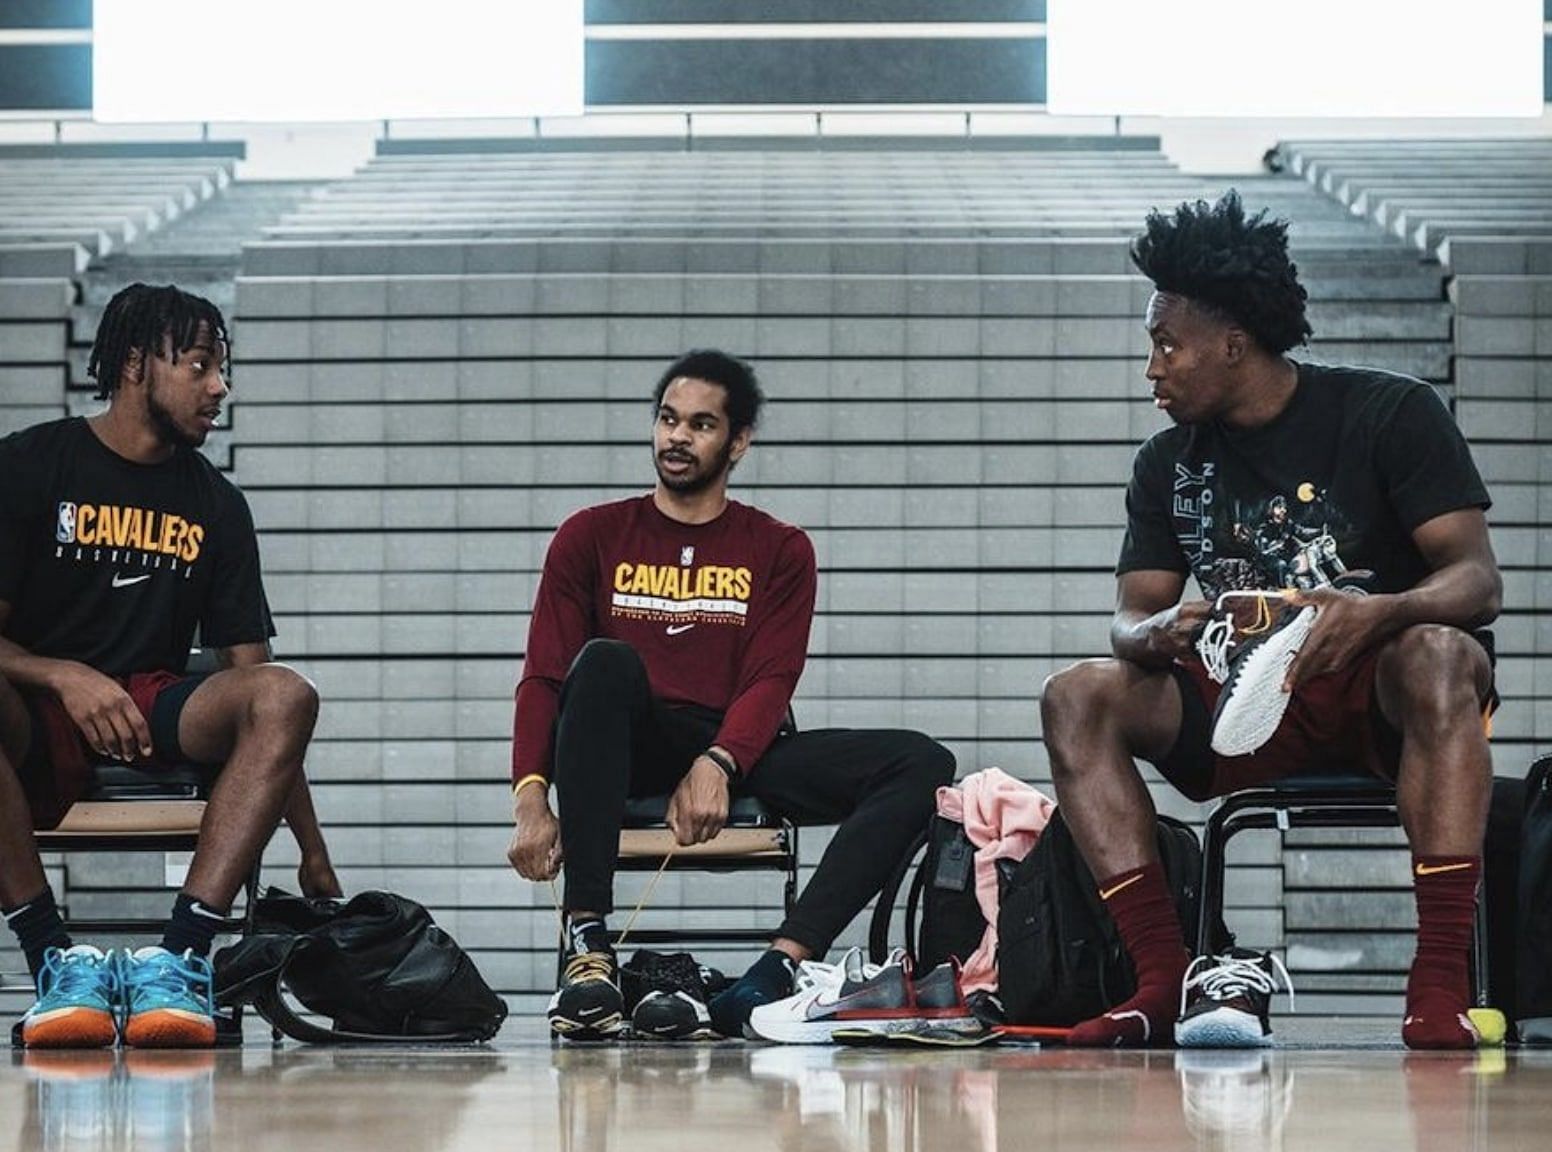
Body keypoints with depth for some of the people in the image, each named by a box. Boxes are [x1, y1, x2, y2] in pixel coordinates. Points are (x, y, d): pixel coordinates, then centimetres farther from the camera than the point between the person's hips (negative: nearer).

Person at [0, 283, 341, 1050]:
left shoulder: (214, 504, 13)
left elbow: (249, 673, 10)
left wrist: (312, 852, 4)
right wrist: (63, 677, -26)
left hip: (152, 720, 3)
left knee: (286, 697, -27)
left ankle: (180, 954, -36)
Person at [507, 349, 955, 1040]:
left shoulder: (780, 551, 15)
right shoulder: (593, 537, 13)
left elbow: (771, 682, 0)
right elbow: (543, 677, 3)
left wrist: (716, 765, -21)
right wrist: (530, 795, -15)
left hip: (734, 751, 2)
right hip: (626, 752, -2)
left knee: (922, 764, -20)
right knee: (605, 661, -36)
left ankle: (783, 964, -38)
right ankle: (586, 948, -43)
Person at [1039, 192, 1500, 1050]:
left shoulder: (1390, 415, -6)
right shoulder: (1169, 465, 8)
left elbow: (1477, 579, -15)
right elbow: (1131, 619, 3)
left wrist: (1377, 612, -37)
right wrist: (1157, 634, -24)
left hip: (1380, 696, -4)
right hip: (1245, 707, 5)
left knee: (1437, 656, -39)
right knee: (1076, 698, -18)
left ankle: (1439, 990, -44)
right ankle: (1164, 979, -28)